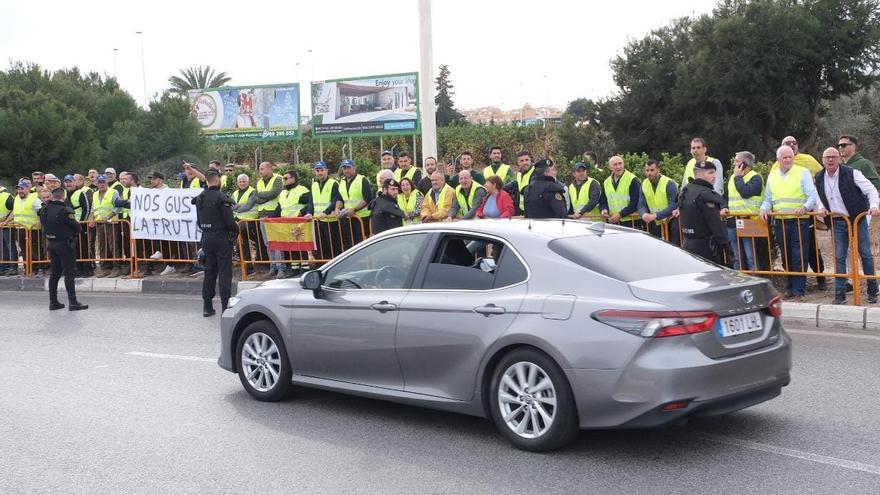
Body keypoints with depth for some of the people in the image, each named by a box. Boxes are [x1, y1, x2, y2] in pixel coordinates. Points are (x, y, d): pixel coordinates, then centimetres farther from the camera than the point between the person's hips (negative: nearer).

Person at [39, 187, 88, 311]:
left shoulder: (44, 210, 3)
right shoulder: (64, 211, -18)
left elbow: (44, 224, 12)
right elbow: (77, 227, -14)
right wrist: (77, 231, 8)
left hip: (51, 244, 7)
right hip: (65, 244, -7)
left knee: (54, 273, 13)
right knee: (69, 273, -4)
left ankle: (53, 302, 16)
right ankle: (73, 302, -3)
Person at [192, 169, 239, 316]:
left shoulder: (199, 198, 7)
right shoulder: (221, 197, -16)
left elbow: (199, 221, 12)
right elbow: (229, 221, -16)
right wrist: (236, 229, 2)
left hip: (206, 238, 7)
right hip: (222, 238, -7)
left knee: (209, 271, 12)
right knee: (224, 273, -2)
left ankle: (207, 306, 15)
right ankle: (226, 306, -3)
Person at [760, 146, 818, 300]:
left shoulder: (803, 172, 0)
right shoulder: (772, 176, 13)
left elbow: (813, 196, -6)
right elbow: (768, 199, 18)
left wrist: (805, 207, -24)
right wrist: (764, 209, -3)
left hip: (800, 221, -4)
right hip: (780, 222, 4)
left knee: (799, 257, -6)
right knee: (786, 256, 9)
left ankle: (799, 290, -1)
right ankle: (791, 286, 21)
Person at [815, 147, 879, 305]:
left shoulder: (852, 173, -12)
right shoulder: (819, 178, 2)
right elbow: (818, 196, 18)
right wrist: (820, 207, -3)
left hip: (857, 219, -3)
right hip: (837, 222, 3)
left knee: (866, 255, 4)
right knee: (839, 258, 2)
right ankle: (840, 294, 6)